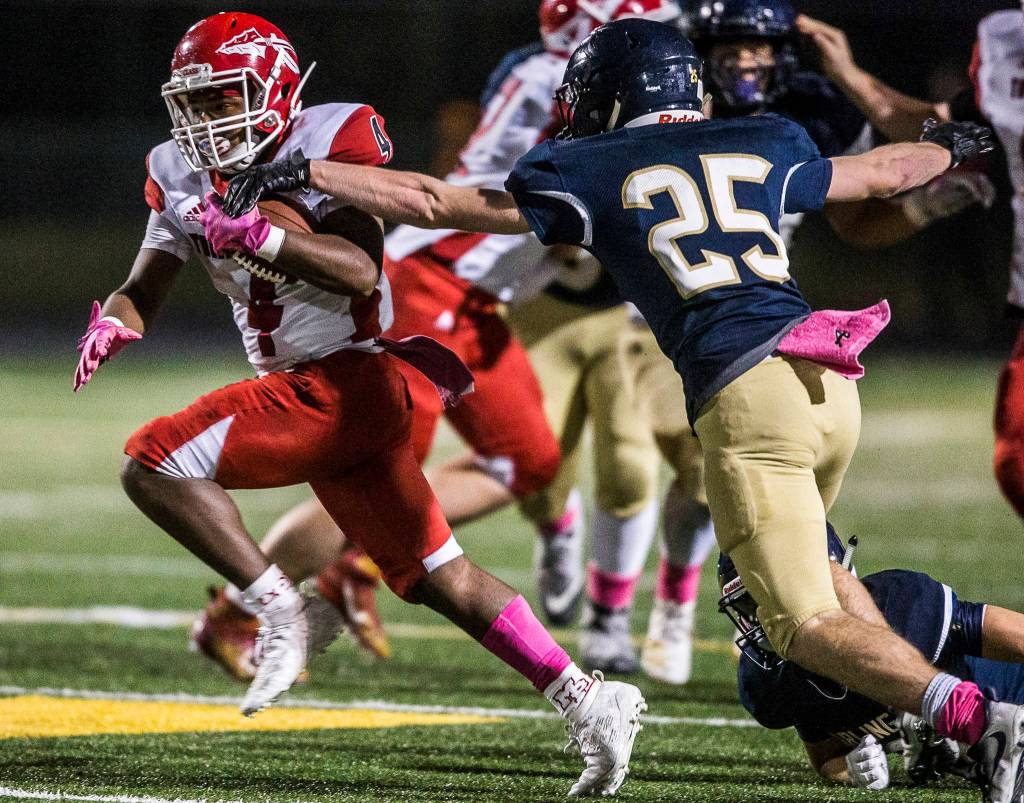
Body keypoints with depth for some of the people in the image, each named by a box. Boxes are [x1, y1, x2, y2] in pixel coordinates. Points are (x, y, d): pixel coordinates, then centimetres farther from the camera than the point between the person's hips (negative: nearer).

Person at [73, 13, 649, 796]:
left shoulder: (330, 143, -13)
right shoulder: (184, 175, 9)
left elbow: (361, 271, -24)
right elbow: (143, 291, 12)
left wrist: (252, 234, -35)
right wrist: (111, 324, -11)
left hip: (348, 382, -8)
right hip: (301, 389, 8)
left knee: (155, 462, -18)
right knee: (438, 577, 11)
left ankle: (279, 607, -12)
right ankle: (587, 699, 15)